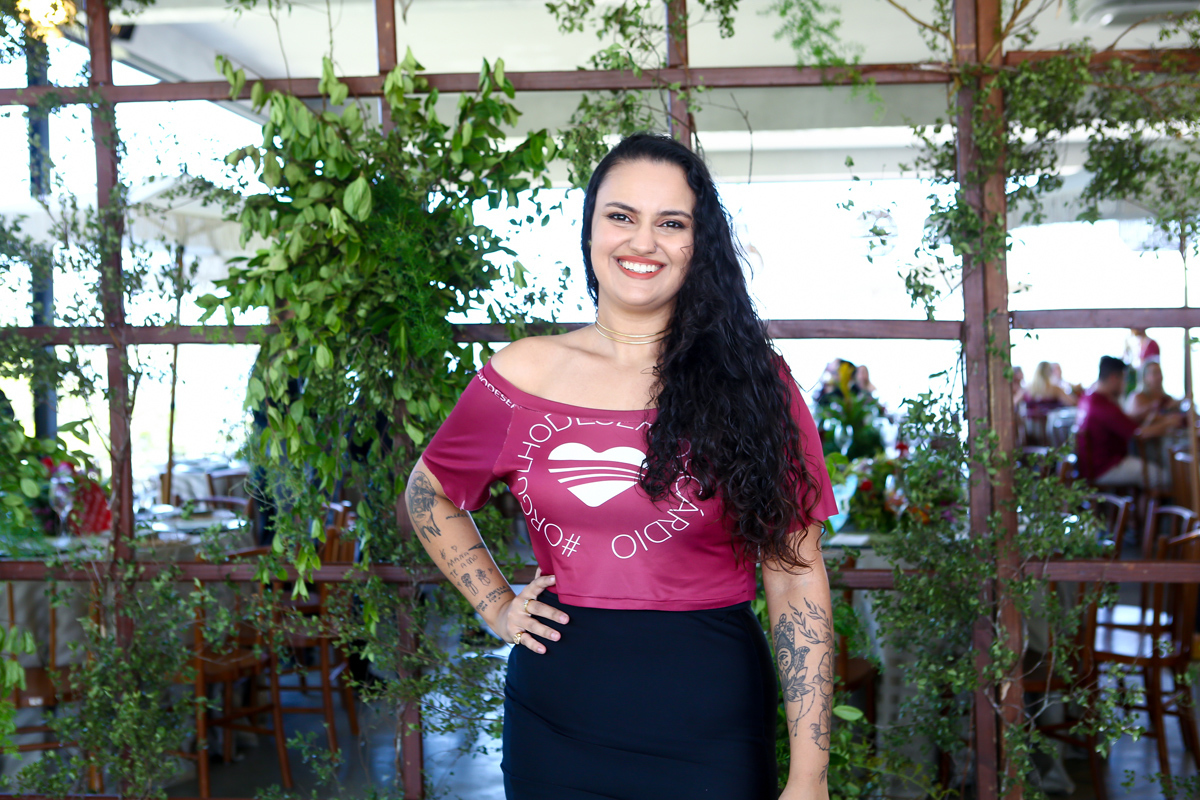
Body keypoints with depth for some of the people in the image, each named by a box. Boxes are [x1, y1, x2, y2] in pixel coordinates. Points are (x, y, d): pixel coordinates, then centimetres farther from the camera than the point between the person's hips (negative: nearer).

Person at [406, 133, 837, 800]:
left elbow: (796, 573, -6)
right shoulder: (524, 374, 0)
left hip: (710, 719, -1)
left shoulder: (750, 381, -4)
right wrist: (497, 606, 5)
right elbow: (430, 492, 17)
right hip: (556, 713, 2)